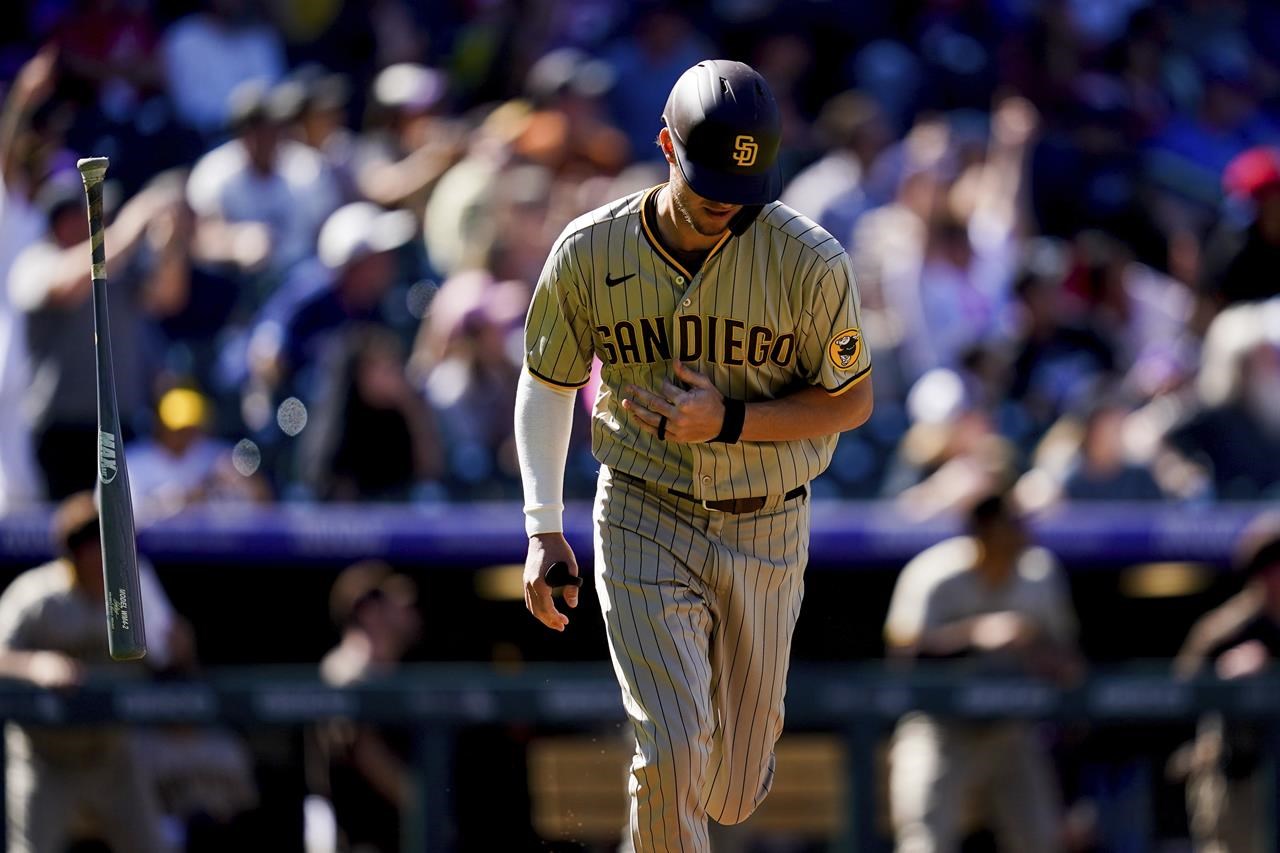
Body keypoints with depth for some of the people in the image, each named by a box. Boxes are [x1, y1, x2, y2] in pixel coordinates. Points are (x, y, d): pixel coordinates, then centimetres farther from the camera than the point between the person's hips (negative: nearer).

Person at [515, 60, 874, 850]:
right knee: (671, 755, -17)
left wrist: (728, 421, -21)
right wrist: (544, 529, -3)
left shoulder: (809, 261, -16)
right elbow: (548, 382, 4)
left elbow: (853, 400, -6)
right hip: (644, 524, -1)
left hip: (766, 533, 1)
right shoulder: (591, 252, -12)